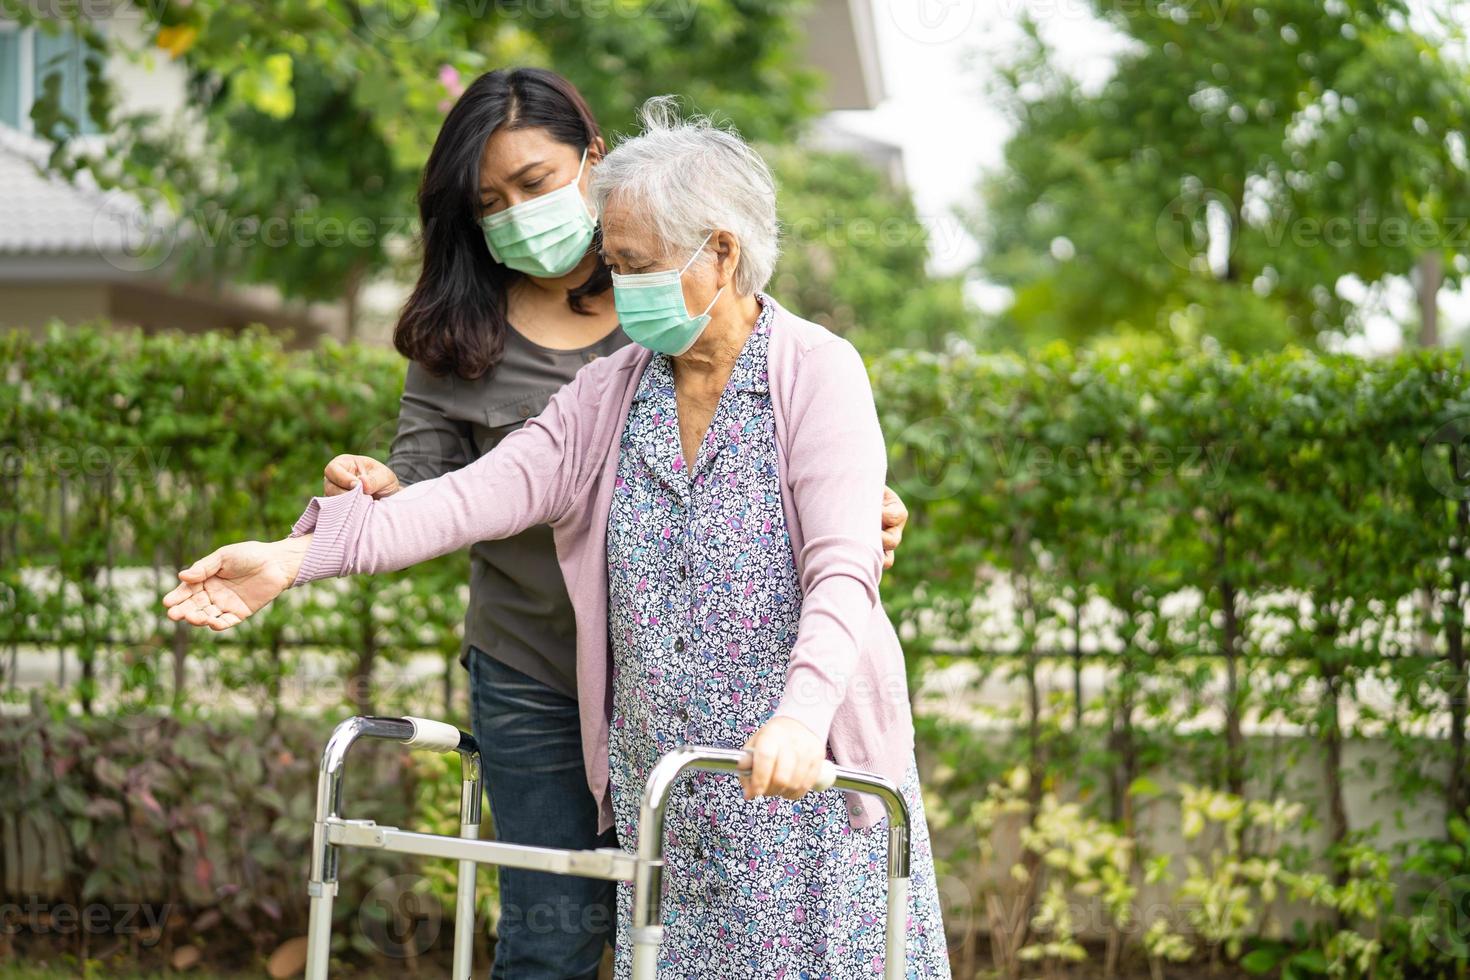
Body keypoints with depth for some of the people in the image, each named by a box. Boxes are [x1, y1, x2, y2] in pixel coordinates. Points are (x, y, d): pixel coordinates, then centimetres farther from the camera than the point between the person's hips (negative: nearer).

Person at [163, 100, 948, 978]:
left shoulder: (820, 373, -7)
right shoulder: (611, 395, 9)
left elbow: (843, 569, -18)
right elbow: (480, 494, -3)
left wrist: (801, 714, -36)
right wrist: (297, 557, -15)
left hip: (807, 783, -4)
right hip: (660, 794, 4)